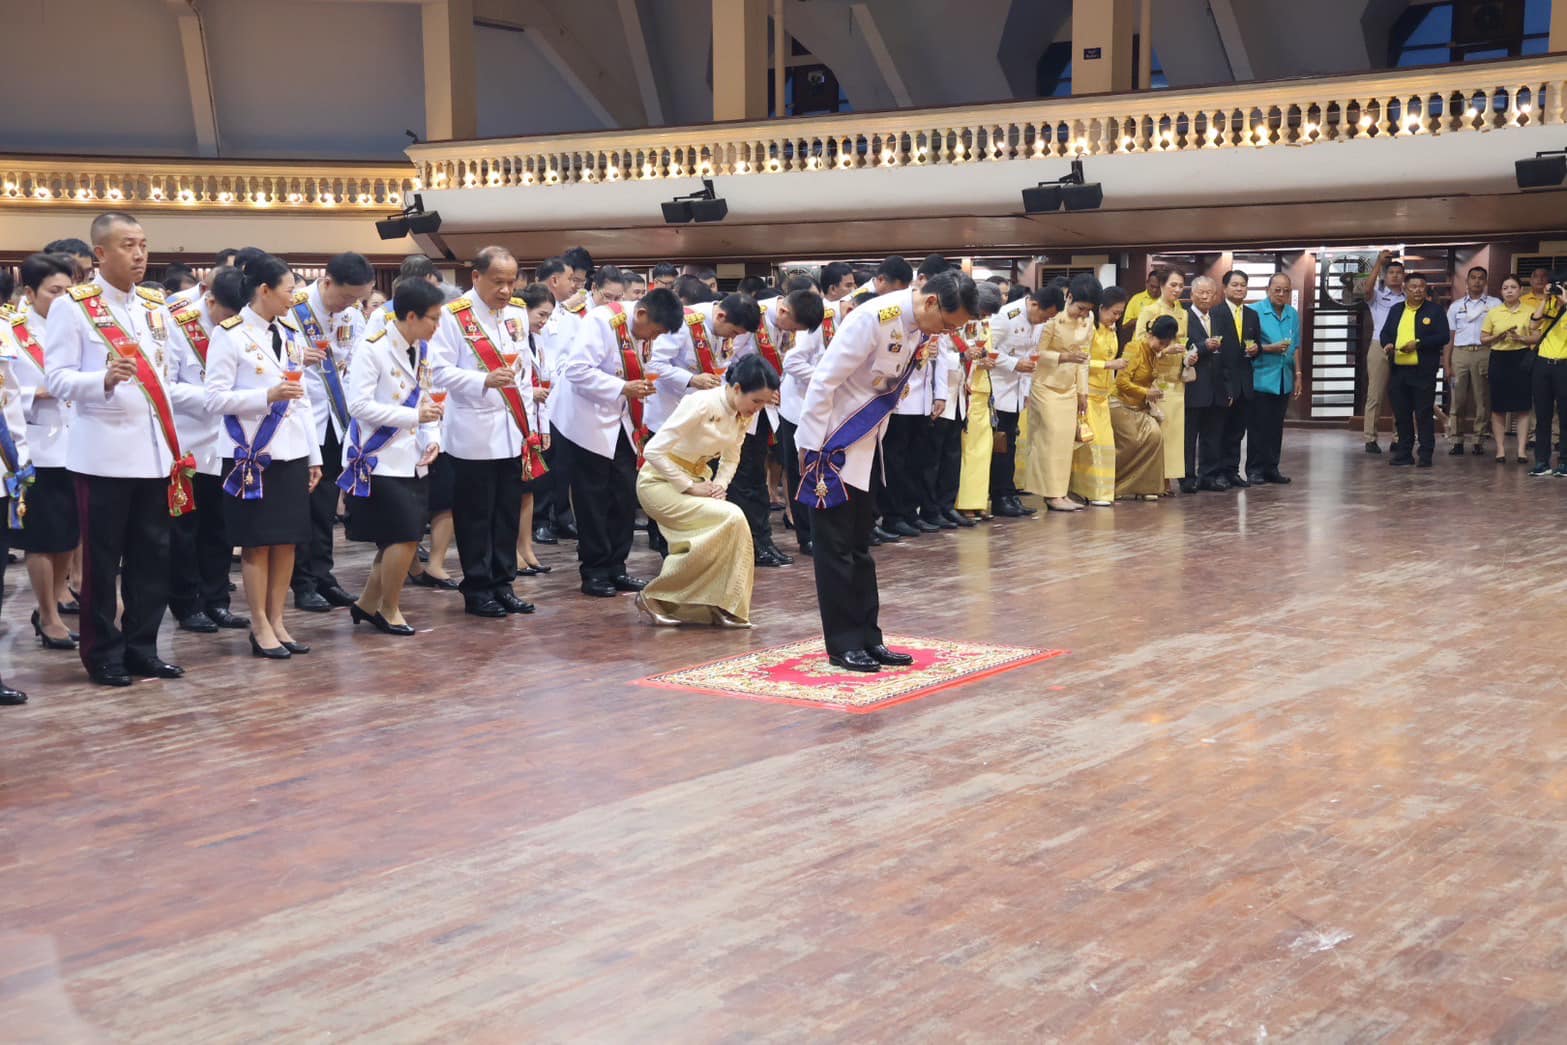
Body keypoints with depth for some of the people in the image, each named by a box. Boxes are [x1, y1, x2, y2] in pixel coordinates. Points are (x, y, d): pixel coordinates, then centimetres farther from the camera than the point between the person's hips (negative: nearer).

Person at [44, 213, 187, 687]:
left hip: (154, 452, 5)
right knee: (102, 559, 2)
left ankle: (140, 645, 18)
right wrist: (105, 379, -28)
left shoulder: (155, 306, 13)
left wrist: (175, 443, 14)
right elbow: (57, 378, -10)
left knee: (153, 555, 8)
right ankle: (103, 653, 12)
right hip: (103, 453, -5)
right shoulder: (73, 306, -4)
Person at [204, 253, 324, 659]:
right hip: (252, 454, -6)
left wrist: (314, 455, 14)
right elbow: (215, 398, -12)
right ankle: (260, 627, 9)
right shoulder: (230, 335, -7)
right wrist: (268, 395, -22)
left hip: (292, 453, 6)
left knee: (287, 541, 7)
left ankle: (276, 621, 17)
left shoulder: (291, 333, 13)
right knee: (257, 543, 0)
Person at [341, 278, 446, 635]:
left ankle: (367, 604, 25)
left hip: (411, 459, 8)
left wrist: (432, 437, -1)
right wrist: (414, 416, -21)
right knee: (405, 535, -10)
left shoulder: (421, 350, 9)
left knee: (402, 538, 9)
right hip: (380, 459, -8)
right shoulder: (371, 350, -14)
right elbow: (359, 405, -20)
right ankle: (389, 610, 9)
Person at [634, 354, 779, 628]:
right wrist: (689, 487, -22)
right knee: (731, 520, -21)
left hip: (696, 479, 8)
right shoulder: (702, 405, -26)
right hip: (661, 480, -8)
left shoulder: (744, 415, -2)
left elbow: (731, 458, 12)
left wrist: (720, 486, -8)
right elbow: (653, 450, -25)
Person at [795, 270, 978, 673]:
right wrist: (811, 447, -20)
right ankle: (843, 644, 6)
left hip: (866, 445, 8)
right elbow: (823, 382, -22)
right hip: (833, 443, -8)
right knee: (835, 546, -1)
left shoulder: (919, 328, 0)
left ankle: (867, 638, 18)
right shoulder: (873, 319, -24)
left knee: (859, 546, 12)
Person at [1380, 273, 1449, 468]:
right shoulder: (1396, 310, 15)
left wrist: (1418, 344, -17)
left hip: (1423, 371, -5)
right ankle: (1404, 453, 17)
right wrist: (1387, 344, -5)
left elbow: (1443, 337, -6)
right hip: (1398, 370, 5)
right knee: (1401, 414, 9)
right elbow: (1385, 332, 17)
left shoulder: (1435, 310, 1)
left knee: (1424, 414, -3)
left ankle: (1426, 455, 0)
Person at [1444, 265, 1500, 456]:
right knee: (1457, 399, -2)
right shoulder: (1456, 306, 16)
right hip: (1460, 354, 2)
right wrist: (1446, 364, 5)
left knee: (1483, 400, 0)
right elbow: (1449, 337, 14)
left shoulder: (1494, 304, 10)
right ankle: (1457, 441, 1)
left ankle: (1479, 440, 5)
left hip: (1484, 353, -1)